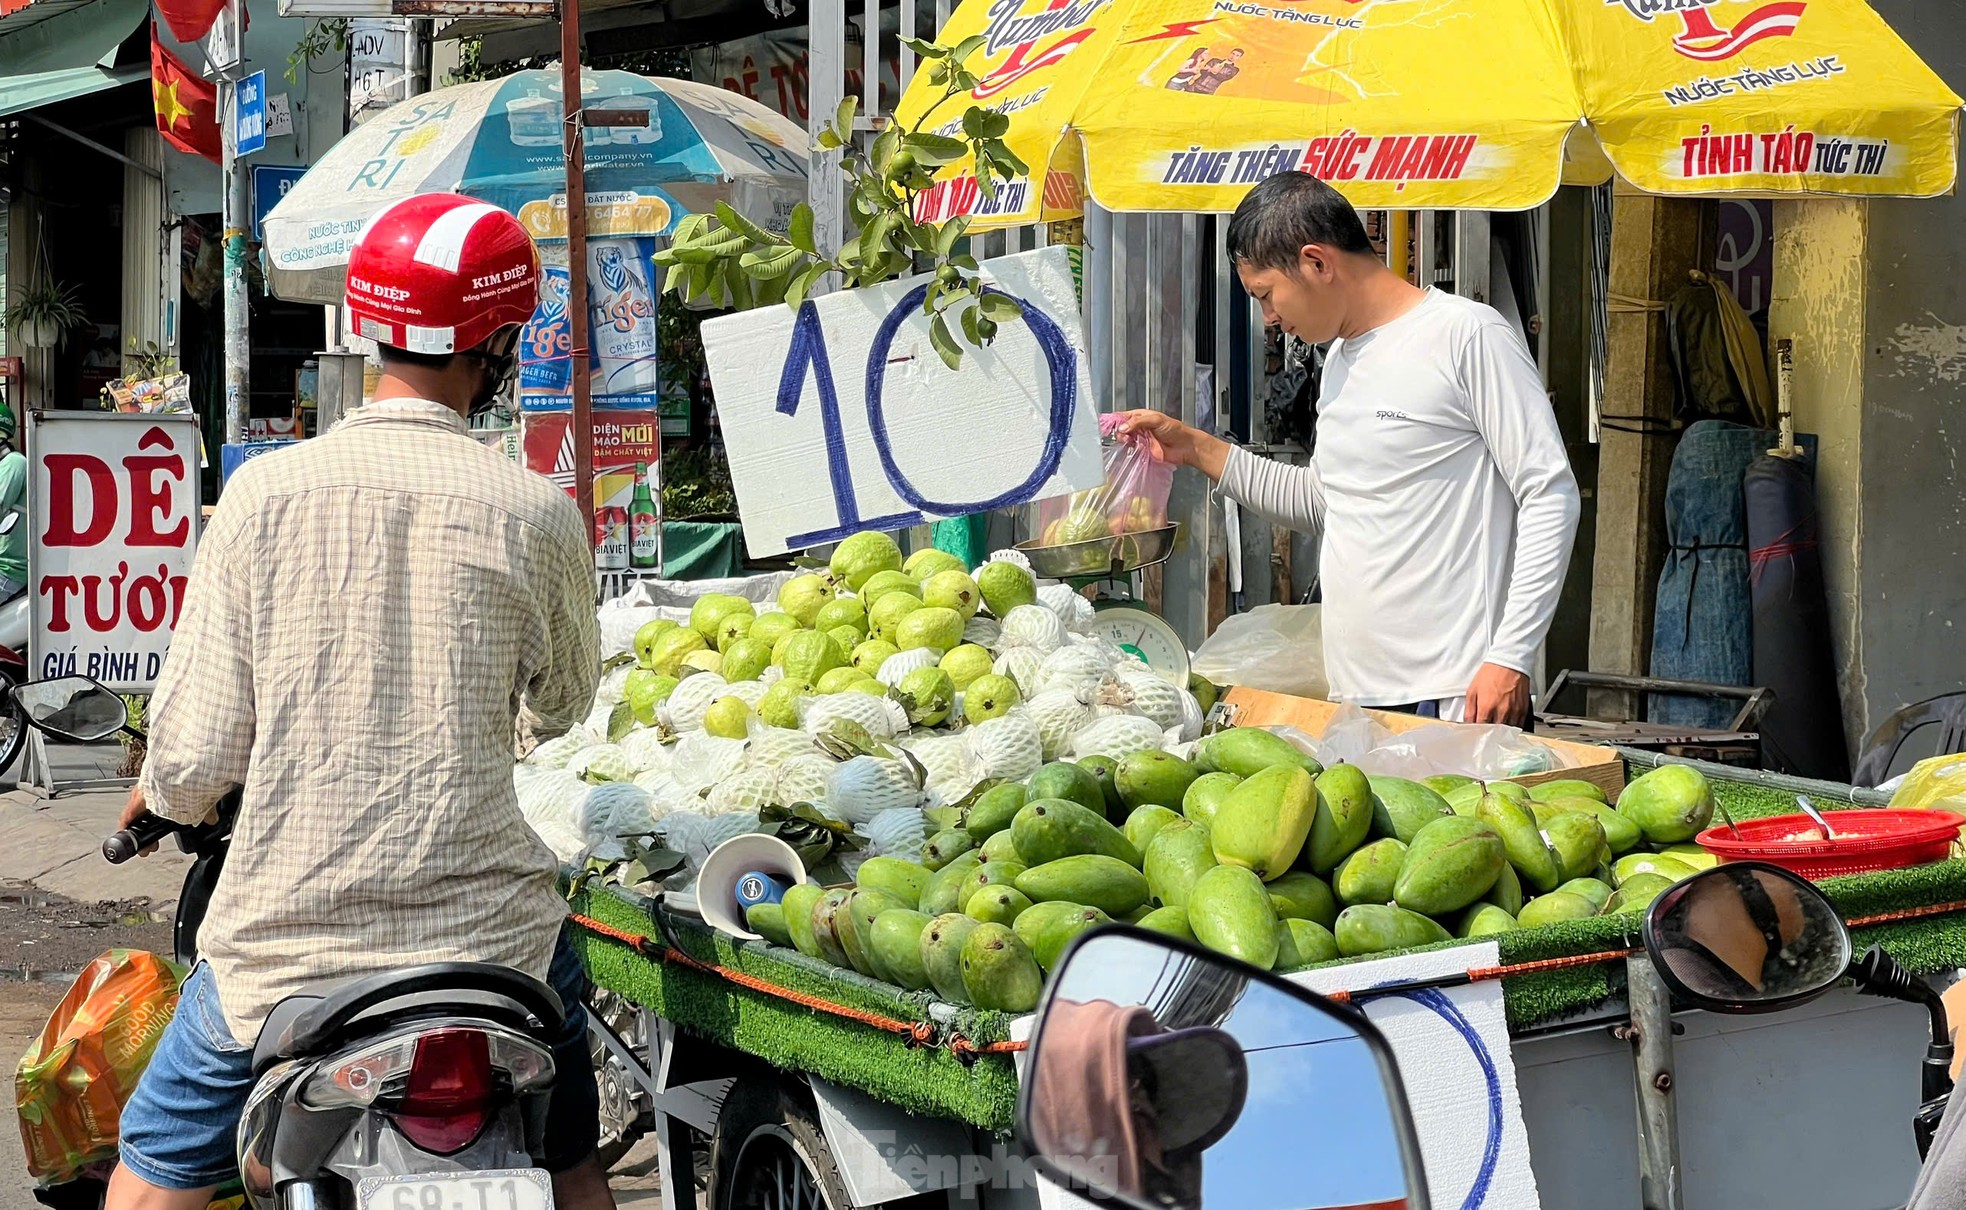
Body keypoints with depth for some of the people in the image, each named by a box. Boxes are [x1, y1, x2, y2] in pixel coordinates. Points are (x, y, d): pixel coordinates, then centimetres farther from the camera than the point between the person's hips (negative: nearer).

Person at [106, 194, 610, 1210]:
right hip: (485, 929, 1)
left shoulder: (265, 491, -7)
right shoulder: (535, 514, -7)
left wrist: (162, 794, 19)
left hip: (286, 939, 0)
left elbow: (197, 750, -5)